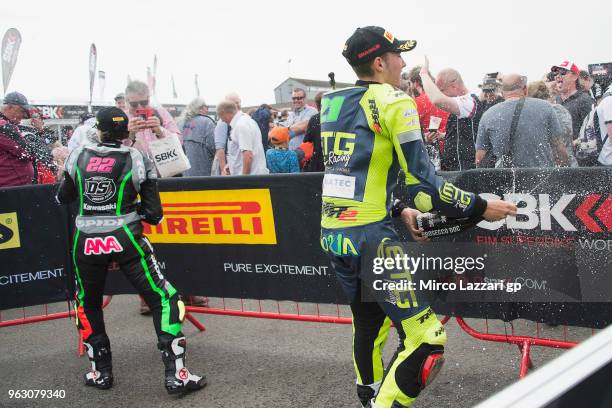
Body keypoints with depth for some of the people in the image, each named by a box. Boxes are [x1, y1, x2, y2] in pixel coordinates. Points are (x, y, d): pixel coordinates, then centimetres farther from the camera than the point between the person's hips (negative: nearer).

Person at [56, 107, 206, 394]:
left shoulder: (78, 155, 6)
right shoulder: (137, 159, 0)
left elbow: (63, 198, 20)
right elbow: (154, 214, -2)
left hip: (86, 242, 3)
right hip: (125, 239, -3)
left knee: (88, 305, 24)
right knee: (164, 300, 3)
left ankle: (100, 373, 28)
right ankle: (175, 374, -1)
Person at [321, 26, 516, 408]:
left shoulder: (331, 103, 12)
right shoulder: (395, 102, -8)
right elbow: (423, 183, -13)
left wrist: (398, 210, 23)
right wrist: (480, 207, -1)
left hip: (333, 232, 9)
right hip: (369, 236, -8)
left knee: (369, 322, 27)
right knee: (427, 340, 0)